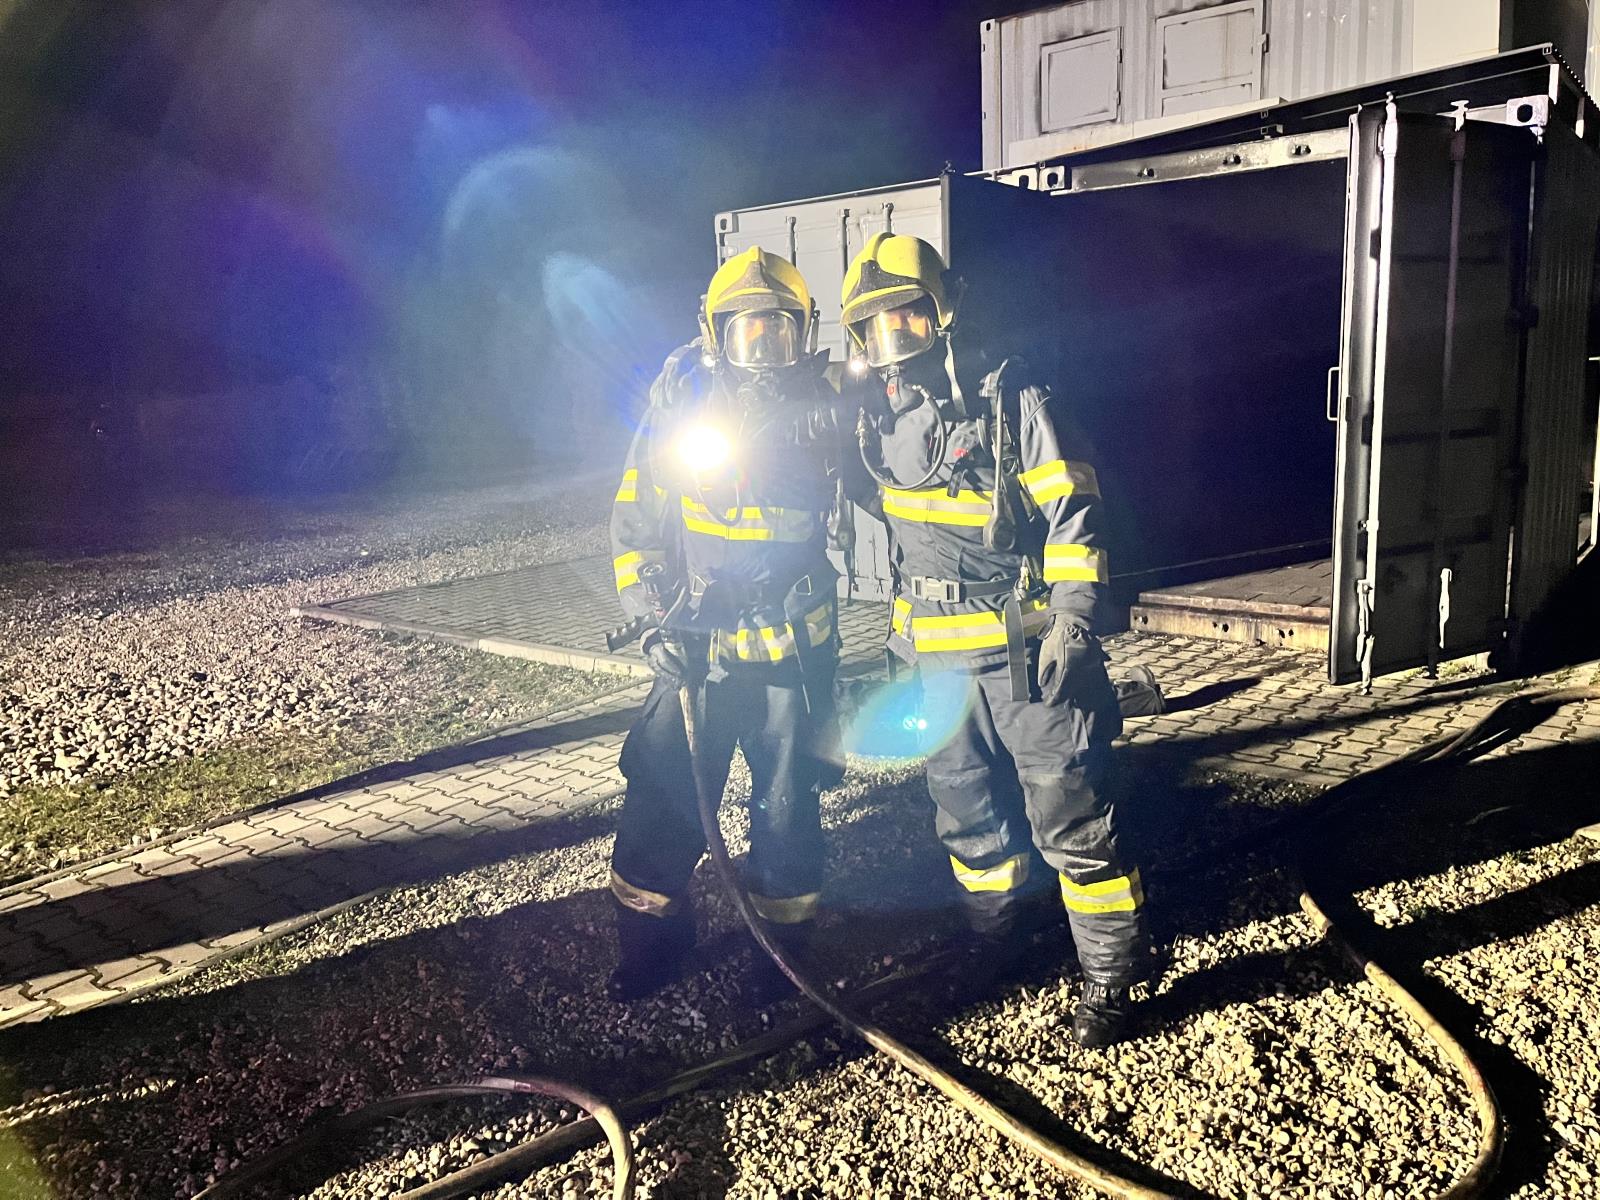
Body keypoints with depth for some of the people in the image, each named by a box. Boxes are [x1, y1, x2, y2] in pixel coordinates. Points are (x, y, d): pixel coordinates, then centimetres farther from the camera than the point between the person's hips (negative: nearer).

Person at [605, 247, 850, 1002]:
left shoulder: (825, 411, -4)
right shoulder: (680, 407, -4)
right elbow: (634, 522, 0)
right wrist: (653, 620, -7)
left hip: (793, 648, 0)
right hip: (695, 646, 0)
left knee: (787, 803, 10)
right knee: (662, 797, 2)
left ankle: (783, 939, 30)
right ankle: (651, 937, 23)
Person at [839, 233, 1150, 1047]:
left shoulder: (1011, 399, -10)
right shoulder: (880, 415, 7)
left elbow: (1072, 513, -10)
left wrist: (1072, 620, -17)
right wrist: (900, 624, 24)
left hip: (1026, 646, -6)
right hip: (938, 653, 6)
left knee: (1068, 815, -1)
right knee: (965, 810, 17)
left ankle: (1109, 977, 13)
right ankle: (992, 948, 36)